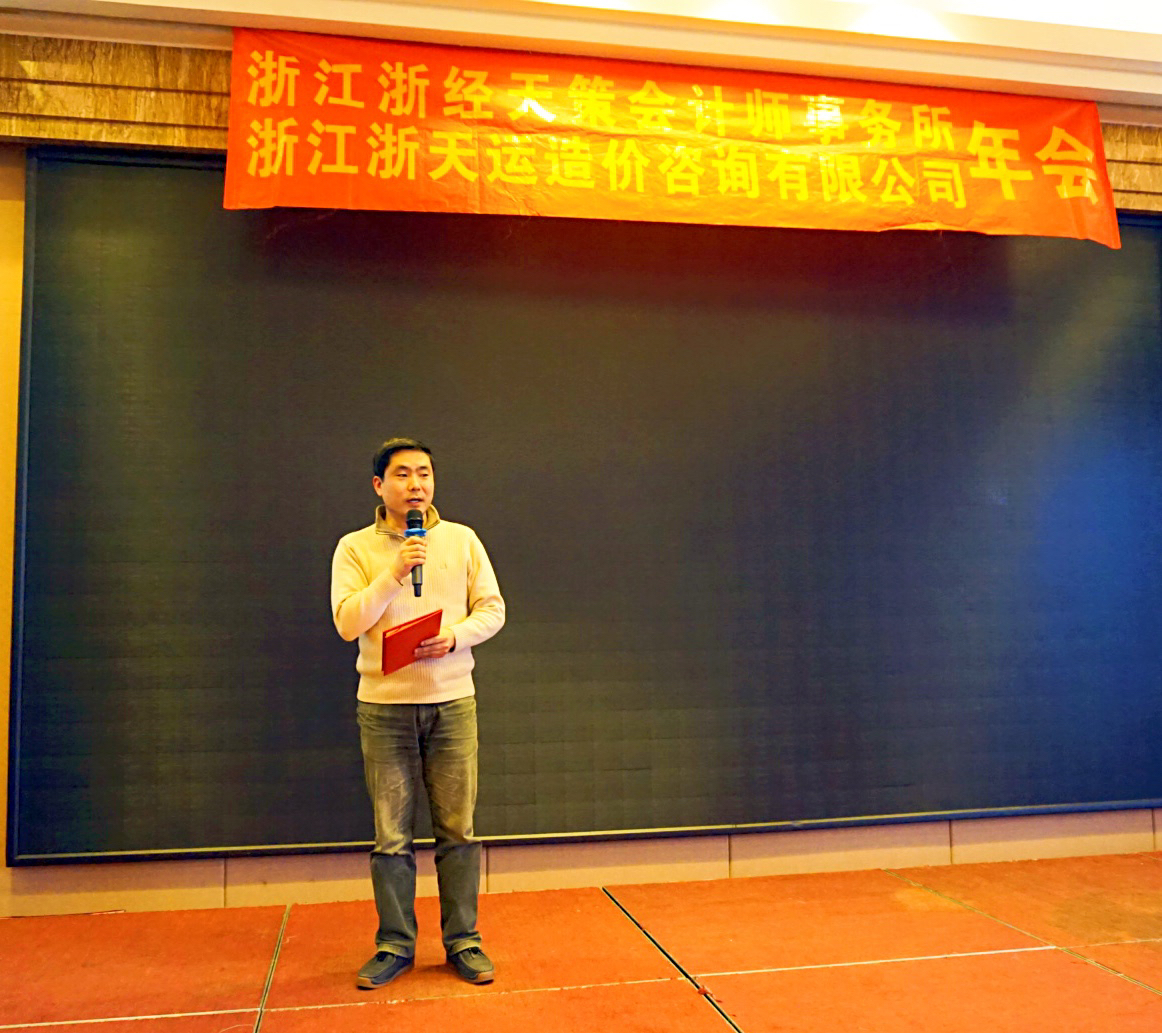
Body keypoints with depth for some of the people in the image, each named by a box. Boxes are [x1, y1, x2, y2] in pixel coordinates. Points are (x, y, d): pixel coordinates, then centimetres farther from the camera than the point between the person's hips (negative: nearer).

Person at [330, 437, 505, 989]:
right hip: (384, 704, -1)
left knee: (458, 830, 6)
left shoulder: (462, 540, 6)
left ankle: (463, 940, 19)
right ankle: (395, 944, 21)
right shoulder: (355, 548, 2)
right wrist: (394, 574, -18)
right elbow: (347, 623, -8)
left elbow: (492, 609, 6)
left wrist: (455, 637, -12)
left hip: (452, 701, 1)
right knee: (391, 835, 6)